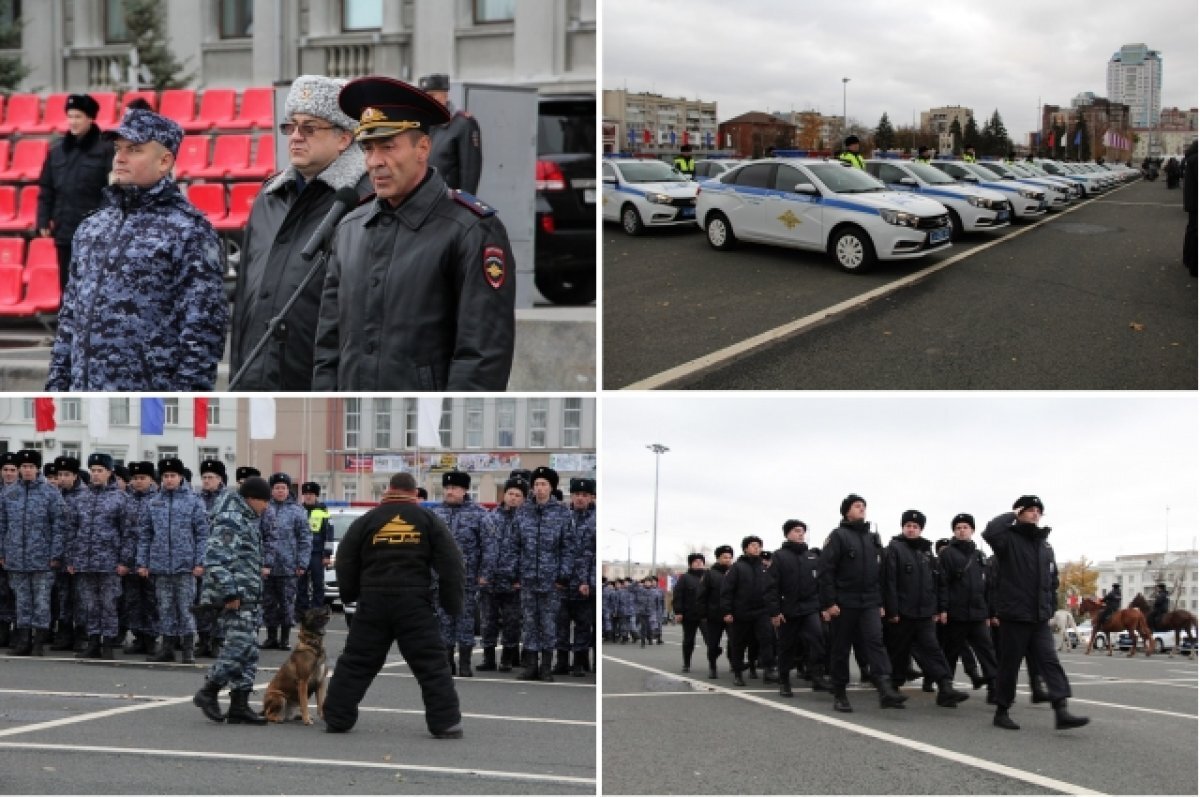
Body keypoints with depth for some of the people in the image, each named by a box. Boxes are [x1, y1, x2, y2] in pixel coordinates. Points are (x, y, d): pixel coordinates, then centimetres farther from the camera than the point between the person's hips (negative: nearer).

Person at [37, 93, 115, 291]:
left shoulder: (106, 149, -6)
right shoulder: (57, 149, 9)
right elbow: (46, 189, 13)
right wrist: (43, 221, 7)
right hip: (64, 230, 5)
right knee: (67, 286, 9)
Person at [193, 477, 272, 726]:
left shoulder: (248, 519, 19)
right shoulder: (229, 521, -13)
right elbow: (215, 559, -21)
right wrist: (229, 593, -23)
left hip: (250, 596, 10)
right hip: (237, 597, -10)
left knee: (249, 651, 8)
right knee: (239, 645, -13)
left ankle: (239, 706, 10)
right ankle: (208, 692, 0)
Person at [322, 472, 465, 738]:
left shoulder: (368, 520, 6)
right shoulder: (428, 519, 4)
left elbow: (345, 561, 8)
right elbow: (451, 564, 1)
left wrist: (350, 594, 23)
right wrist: (452, 604, 8)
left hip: (373, 602, 1)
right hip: (414, 603, -1)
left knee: (356, 662, 11)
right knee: (431, 665, 2)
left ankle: (337, 718, 14)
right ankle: (446, 722, -3)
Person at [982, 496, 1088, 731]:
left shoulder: (1045, 545, 15)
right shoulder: (1009, 538, -5)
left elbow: (1053, 578, 25)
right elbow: (990, 532, -29)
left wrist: (1049, 607, 16)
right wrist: (1011, 516, -13)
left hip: (1040, 618, 6)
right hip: (1014, 616, -6)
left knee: (1050, 662, -5)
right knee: (1009, 665, 2)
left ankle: (1061, 712, -12)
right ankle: (1001, 713, 14)